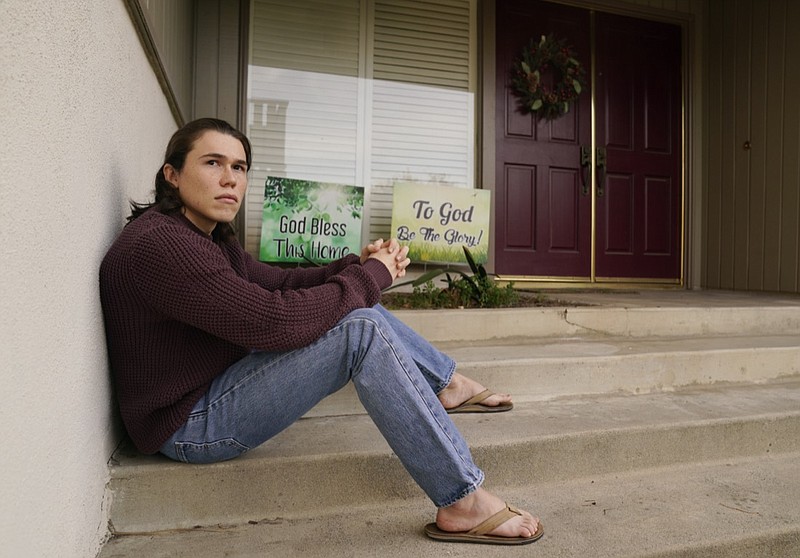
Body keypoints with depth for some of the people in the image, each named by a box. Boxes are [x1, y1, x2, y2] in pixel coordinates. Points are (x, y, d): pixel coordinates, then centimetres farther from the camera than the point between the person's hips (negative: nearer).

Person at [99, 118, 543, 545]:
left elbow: (281, 282, 11)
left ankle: (447, 384, 18)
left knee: (353, 302, 9)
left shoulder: (210, 237, 9)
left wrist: (358, 265, -7)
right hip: (192, 425, -10)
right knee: (361, 330, -25)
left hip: (220, 386, 10)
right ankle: (463, 503, -18)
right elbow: (274, 322, -32)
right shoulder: (157, 245, -24)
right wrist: (370, 275, -19)